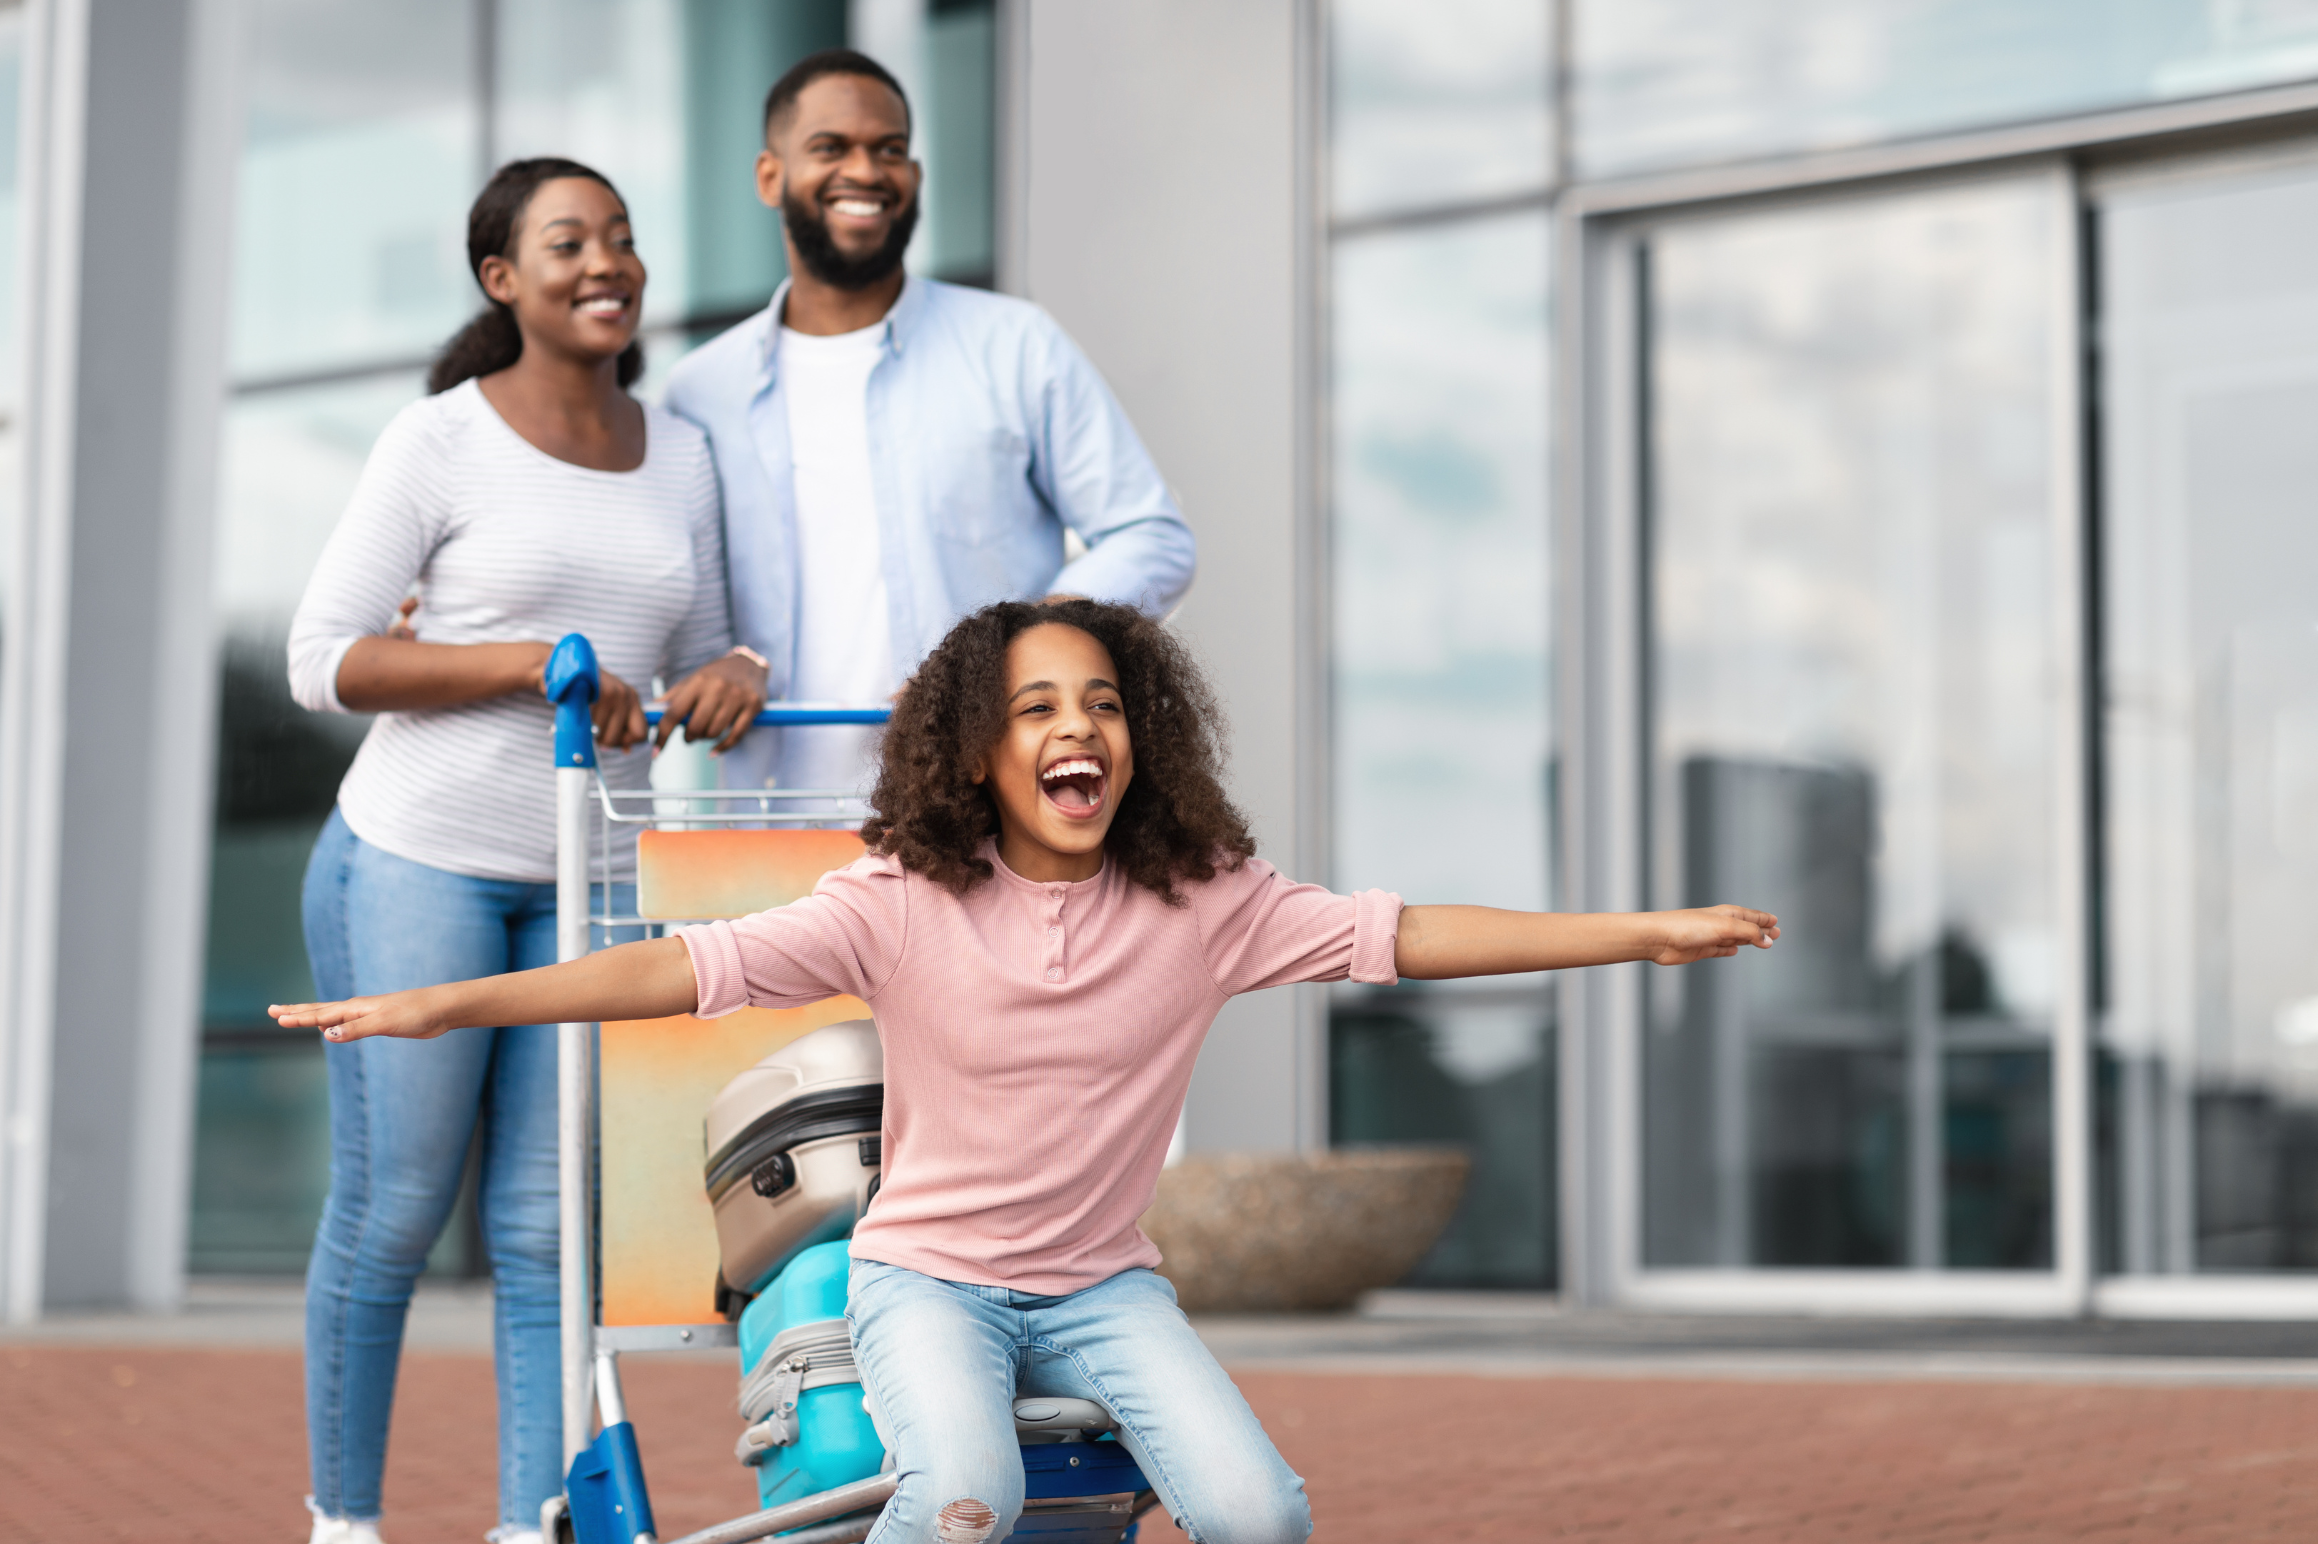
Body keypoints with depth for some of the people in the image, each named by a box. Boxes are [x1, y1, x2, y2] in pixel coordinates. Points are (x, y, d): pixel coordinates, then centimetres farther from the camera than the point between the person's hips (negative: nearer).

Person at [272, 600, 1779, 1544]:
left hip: (1105, 1281, 3)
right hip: (931, 1272, -2)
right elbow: (693, 966, -18)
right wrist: (446, 1004, -27)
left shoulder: (1202, 902, -6)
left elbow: (1401, 935, -7)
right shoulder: (903, 906, -12)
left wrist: (1646, 931, -11)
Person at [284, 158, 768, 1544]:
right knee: (392, 1209, 3)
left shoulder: (680, 455, 10)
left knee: (545, 1228, 3)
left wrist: (732, 677, -8)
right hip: (417, 856, -4)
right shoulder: (440, 442, -5)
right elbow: (325, 660, -8)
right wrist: (529, 661, -19)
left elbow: (699, 659, 17)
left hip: (592, 882, 4)